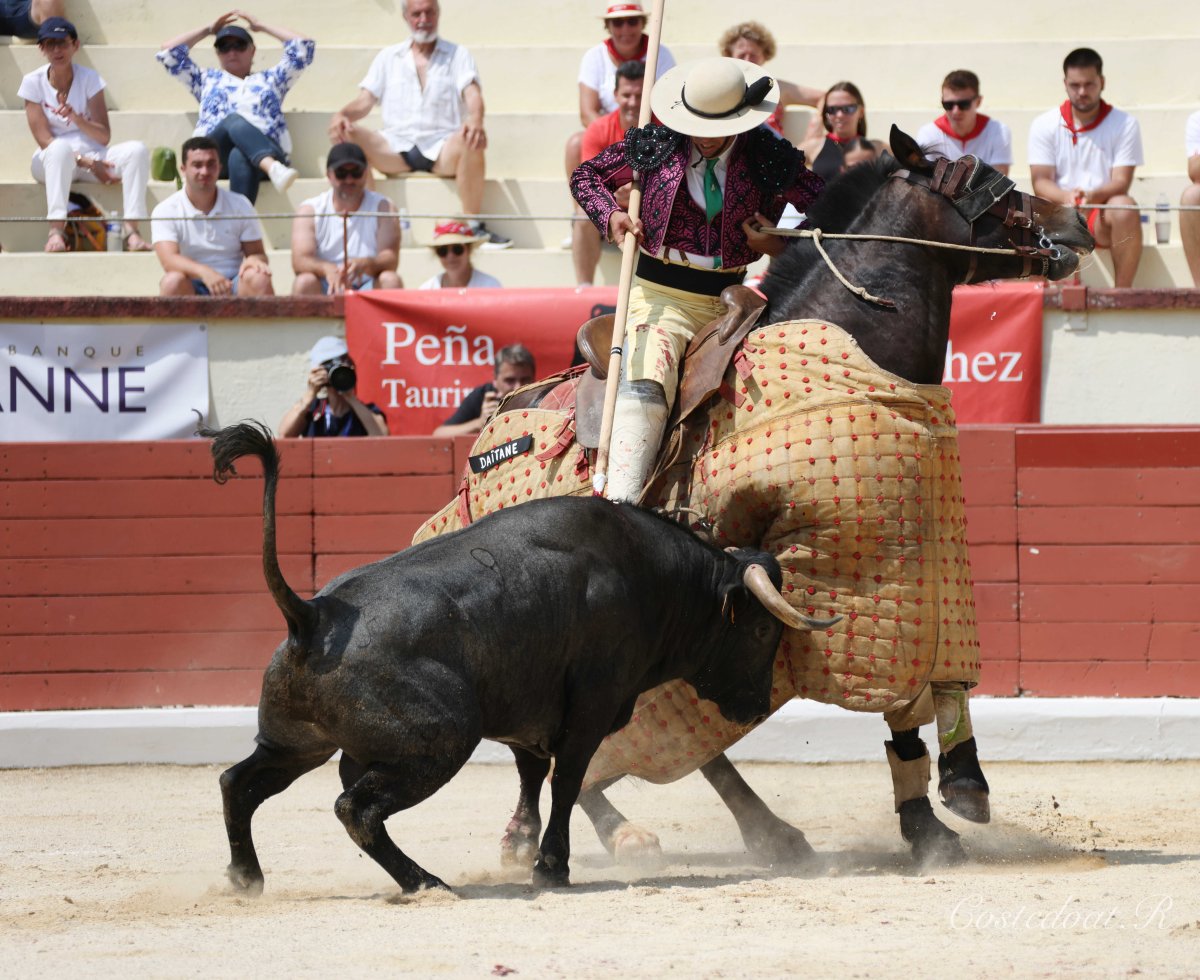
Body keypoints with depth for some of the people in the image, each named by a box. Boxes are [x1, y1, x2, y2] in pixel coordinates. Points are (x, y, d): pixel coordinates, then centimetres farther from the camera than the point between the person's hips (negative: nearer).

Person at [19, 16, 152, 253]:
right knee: (61, 148, -39)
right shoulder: (33, 82, -3)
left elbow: (104, 136, -4)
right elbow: (44, 139, -10)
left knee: (137, 150, -24)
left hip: (92, 156, 3)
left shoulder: (89, 79, 1)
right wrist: (87, 163, -20)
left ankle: (131, 230, -34)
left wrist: (76, 118, -25)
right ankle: (56, 231, -47)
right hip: (50, 161, -3)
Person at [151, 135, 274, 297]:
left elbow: (257, 252, 8)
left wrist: (254, 260, -21)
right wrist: (204, 272, -39)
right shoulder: (165, 211, -2)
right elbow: (169, 260, -17)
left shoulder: (239, 206, 6)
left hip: (233, 287, 2)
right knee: (173, 281, -35)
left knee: (258, 279, -29)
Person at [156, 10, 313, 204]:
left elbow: (303, 47, 28)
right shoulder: (208, 80, 35)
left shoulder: (270, 79, 34)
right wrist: (208, 30, 35)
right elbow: (168, 53, 30)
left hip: (266, 149, 0)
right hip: (213, 156, 0)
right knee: (235, 121, -37)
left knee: (240, 157, -40)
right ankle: (273, 168, -65)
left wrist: (261, 27, 34)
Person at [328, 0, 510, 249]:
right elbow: (365, 100, 10)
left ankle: (473, 226, -29)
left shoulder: (457, 55, 11)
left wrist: (475, 119, -31)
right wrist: (342, 114, -16)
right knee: (348, 135, -25)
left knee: (471, 140, -36)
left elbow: (472, 95, -6)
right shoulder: (388, 57, 18)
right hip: (396, 149, 2)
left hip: (441, 149, -2)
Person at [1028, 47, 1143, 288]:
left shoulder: (1124, 125, 3)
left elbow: (1121, 183, -6)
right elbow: (1040, 181, -3)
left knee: (1126, 208, -35)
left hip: (1104, 217, -1)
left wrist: (1093, 195, -28)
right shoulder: (1044, 125, 6)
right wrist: (1065, 196, -26)